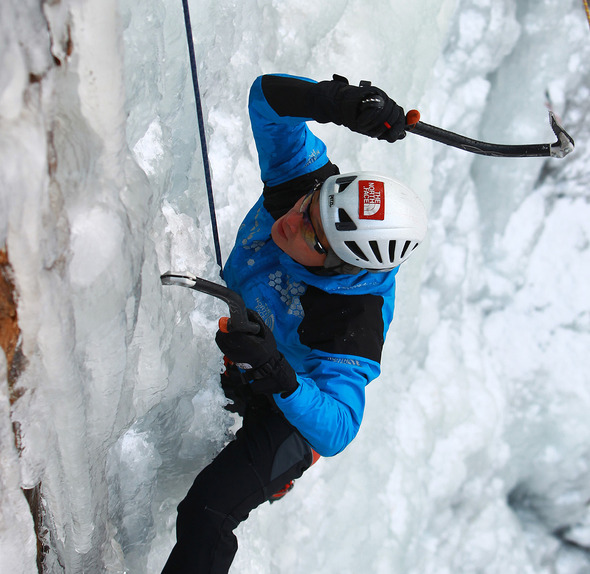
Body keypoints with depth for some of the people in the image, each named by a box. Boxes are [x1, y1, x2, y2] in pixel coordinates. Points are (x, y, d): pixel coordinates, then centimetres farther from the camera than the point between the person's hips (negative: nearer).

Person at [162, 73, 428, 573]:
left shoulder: (355, 323, -41)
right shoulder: (306, 178, -28)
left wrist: (278, 377, -58)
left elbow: (335, 433, -40)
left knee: (204, 517, -16)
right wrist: (334, 100, -47)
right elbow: (268, 95, -27)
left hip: (288, 408, -6)